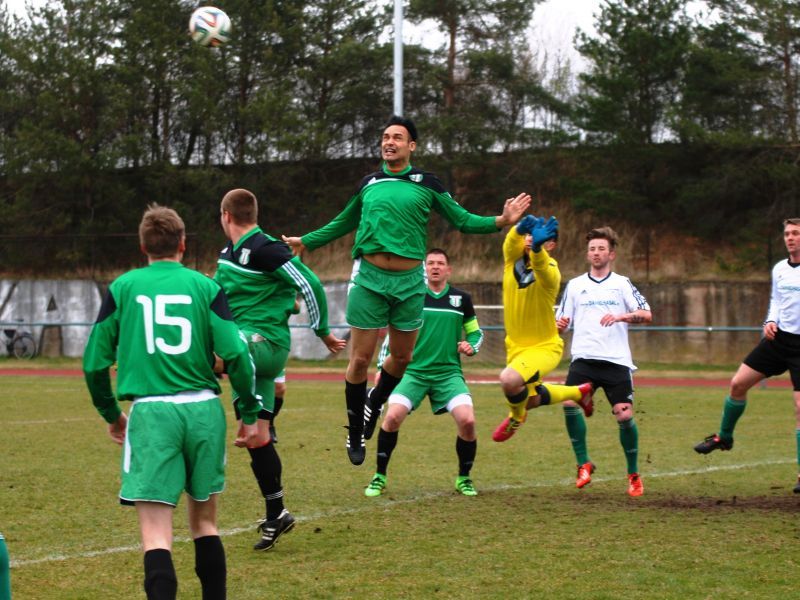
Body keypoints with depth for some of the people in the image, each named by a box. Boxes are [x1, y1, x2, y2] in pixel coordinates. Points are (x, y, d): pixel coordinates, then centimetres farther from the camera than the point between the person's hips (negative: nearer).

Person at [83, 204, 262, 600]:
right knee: (204, 522, 18)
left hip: (151, 412, -2)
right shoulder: (205, 286, 5)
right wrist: (250, 415, 6)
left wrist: (111, 415, 21)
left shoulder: (122, 287, 6)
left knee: (156, 534, -6)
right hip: (204, 410, 2)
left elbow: (94, 362, 7)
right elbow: (236, 353, -3)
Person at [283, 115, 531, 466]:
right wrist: (306, 242, 19)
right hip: (370, 277, 0)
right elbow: (343, 223, 23)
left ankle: (374, 404, 37)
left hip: (409, 280, 0)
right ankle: (355, 431, 13)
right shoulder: (368, 184, 8)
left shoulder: (426, 184, 3)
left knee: (401, 357, 10)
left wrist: (500, 221, -9)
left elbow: (462, 220, 6)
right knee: (361, 359, -1)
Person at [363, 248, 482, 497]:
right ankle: (379, 477, -2)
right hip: (414, 371, 0)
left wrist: (471, 346, -4)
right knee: (392, 416, -21)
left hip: (449, 372, 1)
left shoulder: (461, 299, 8)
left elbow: (476, 333, 18)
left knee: (467, 420, -20)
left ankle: (464, 478, 4)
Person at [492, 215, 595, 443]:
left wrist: (536, 247, -68)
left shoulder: (550, 271, -21)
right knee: (529, 400, 21)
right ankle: (579, 392, 47)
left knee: (509, 379, -32)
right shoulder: (513, 258, -6)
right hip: (516, 345, 7)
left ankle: (516, 417, 3)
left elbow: (542, 267, -46)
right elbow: (512, 240, -28)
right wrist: (521, 227, -52)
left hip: (544, 347, -7)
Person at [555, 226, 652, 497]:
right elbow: (562, 321, 15)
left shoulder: (622, 284, 9)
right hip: (584, 358, 1)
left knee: (624, 415, -9)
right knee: (569, 404, -22)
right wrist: (559, 325, -9)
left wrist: (621, 316, -17)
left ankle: (633, 474, 11)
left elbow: (647, 314, 0)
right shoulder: (574, 285, 15)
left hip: (617, 360, -1)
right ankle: (583, 463, -7)